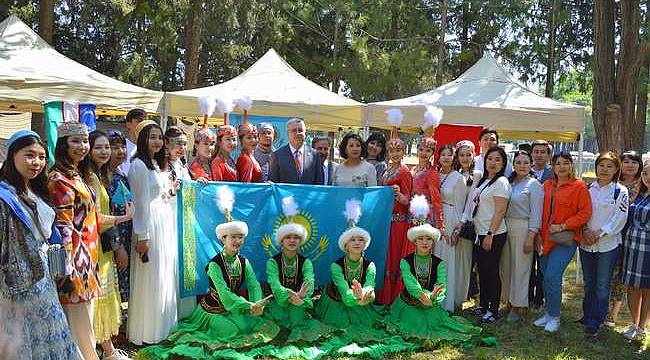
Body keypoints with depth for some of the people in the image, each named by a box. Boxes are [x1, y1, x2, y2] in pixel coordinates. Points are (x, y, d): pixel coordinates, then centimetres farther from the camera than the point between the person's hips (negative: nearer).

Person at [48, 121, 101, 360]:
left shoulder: (75, 176, 12)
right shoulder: (59, 179, -15)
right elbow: (63, 228, -19)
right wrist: (67, 271, -19)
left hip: (87, 257, 9)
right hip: (75, 259, -9)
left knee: (84, 320, 17)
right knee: (80, 321, 1)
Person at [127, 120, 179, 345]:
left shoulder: (159, 164, 14)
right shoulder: (139, 165, -12)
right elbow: (140, 202, -16)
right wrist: (143, 237, -17)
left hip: (166, 224, 9)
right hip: (151, 225, -9)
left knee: (166, 275, 15)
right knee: (151, 278, -1)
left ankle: (162, 324, 28)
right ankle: (146, 332, 12)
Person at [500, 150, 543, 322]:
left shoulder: (534, 184, -6)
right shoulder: (509, 182, 11)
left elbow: (536, 213, -10)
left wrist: (531, 237, -14)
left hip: (523, 229, -6)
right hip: (506, 227, 6)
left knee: (520, 268, 1)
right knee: (506, 266, 10)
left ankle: (519, 307, 13)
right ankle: (509, 301, 24)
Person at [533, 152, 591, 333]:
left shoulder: (579, 186, -6)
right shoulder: (547, 185, 11)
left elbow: (585, 213, -10)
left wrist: (563, 226, -15)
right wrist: (539, 232, 7)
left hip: (566, 239, -6)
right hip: (546, 238, 6)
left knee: (552, 276, -12)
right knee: (546, 277, 10)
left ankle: (554, 316, 4)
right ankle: (548, 313, 24)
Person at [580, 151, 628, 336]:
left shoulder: (620, 191, -4)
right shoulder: (588, 189, 8)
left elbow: (620, 218, -10)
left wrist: (599, 233, -15)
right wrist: (585, 231, -7)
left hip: (608, 244, -4)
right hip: (586, 243, 4)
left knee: (602, 286, 2)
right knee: (589, 284, 14)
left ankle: (595, 322, 12)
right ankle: (587, 317, 27)